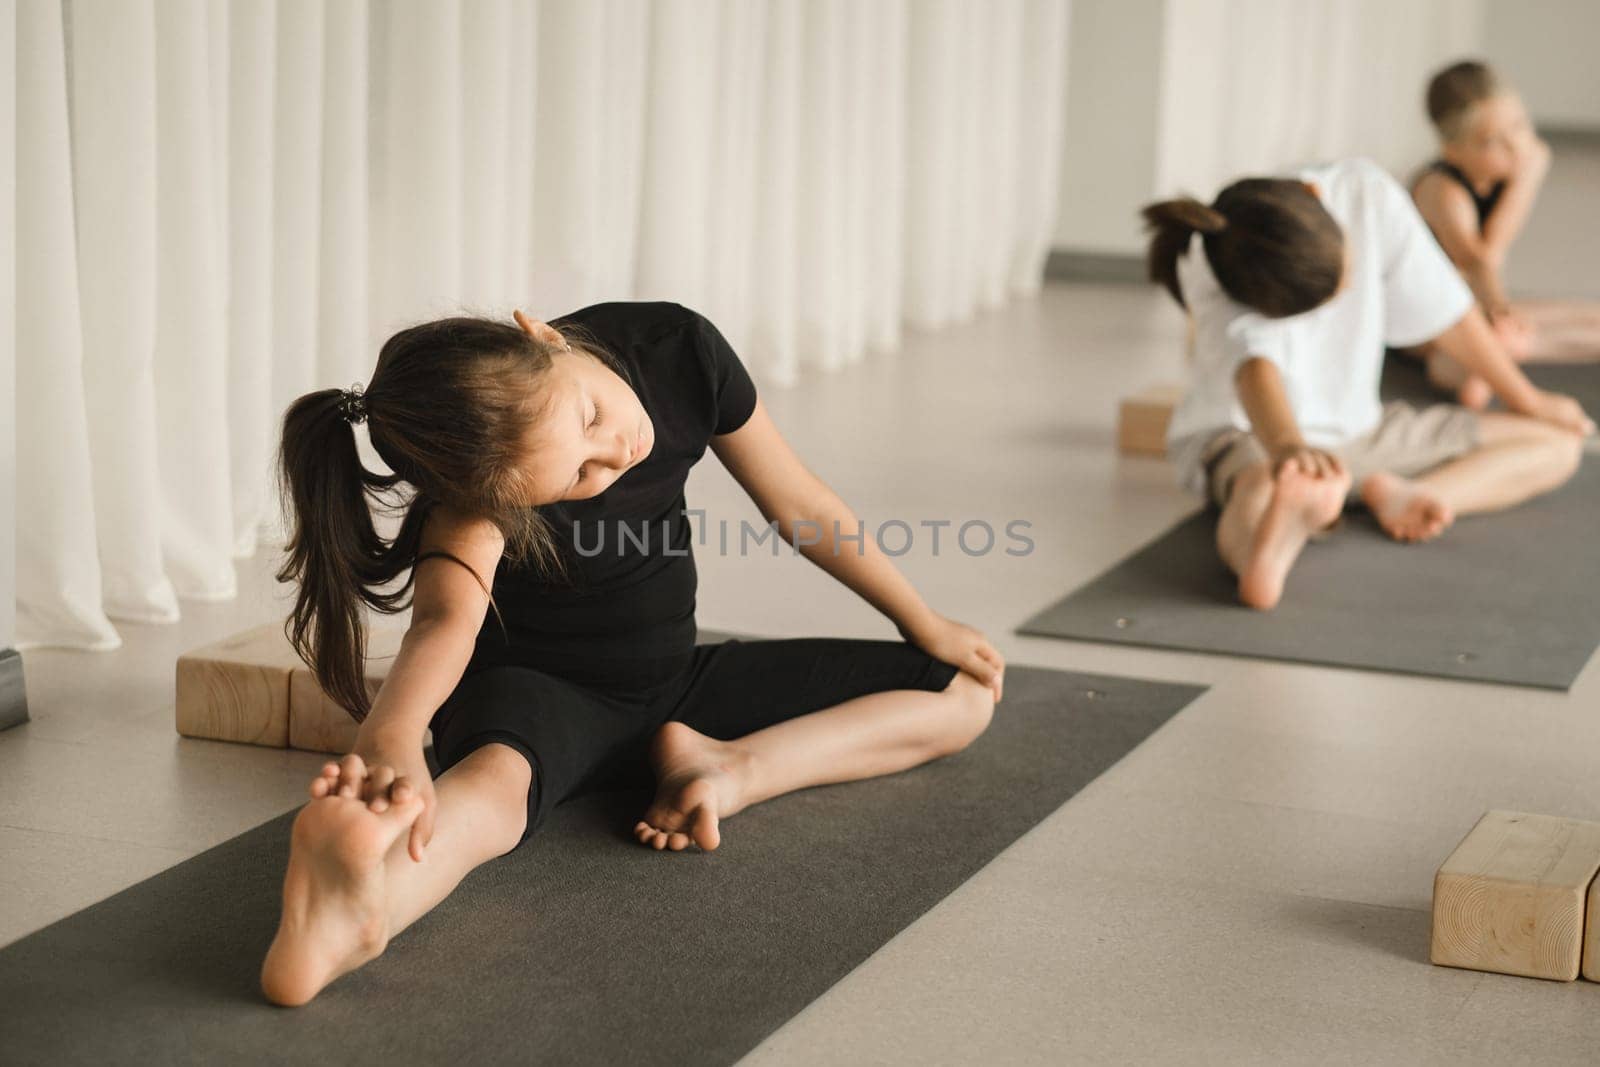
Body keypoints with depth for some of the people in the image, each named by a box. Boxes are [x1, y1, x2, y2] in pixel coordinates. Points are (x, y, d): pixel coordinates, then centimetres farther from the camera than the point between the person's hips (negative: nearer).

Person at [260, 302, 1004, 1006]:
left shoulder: (677, 349, -17)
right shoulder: (476, 495, -29)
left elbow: (795, 503, -2)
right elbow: (446, 619, -48)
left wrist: (925, 624, 8)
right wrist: (389, 734, -70)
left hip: (677, 680, 6)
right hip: (540, 687, -6)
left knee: (964, 694, -3)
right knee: (498, 774, -43)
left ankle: (734, 766, -25)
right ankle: (354, 907, -75)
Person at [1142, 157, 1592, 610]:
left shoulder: (1367, 194, -18)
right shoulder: (1214, 272, -29)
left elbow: (1442, 309, -5)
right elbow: (1255, 364, -47)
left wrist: (1527, 401, 6)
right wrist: (1287, 448, -68)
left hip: (1358, 427, 6)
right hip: (1243, 432, -6)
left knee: (1558, 444, -4)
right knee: (1264, 484, -42)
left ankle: (1404, 495, -29)